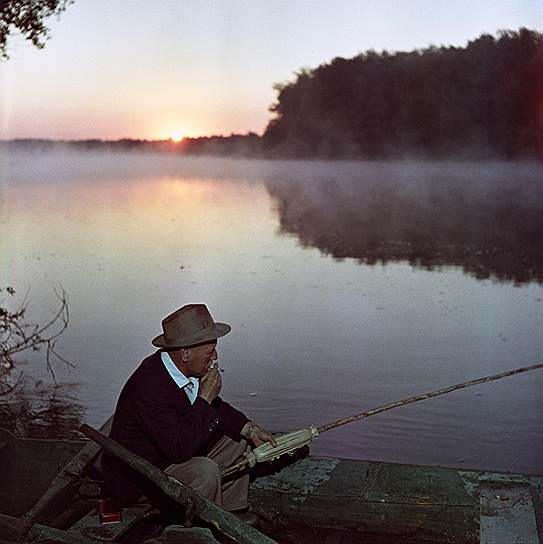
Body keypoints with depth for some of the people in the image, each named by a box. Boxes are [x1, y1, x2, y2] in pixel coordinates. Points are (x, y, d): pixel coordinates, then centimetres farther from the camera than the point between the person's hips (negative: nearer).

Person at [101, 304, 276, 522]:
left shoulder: (191, 370, -9)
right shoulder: (149, 386, -34)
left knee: (237, 438, 9)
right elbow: (179, 449, -35)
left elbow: (215, 407, 9)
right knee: (206, 471, -30)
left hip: (176, 450, 9)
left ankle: (232, 512, 18)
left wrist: (250, 429, -4)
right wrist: (204, 399, -29)